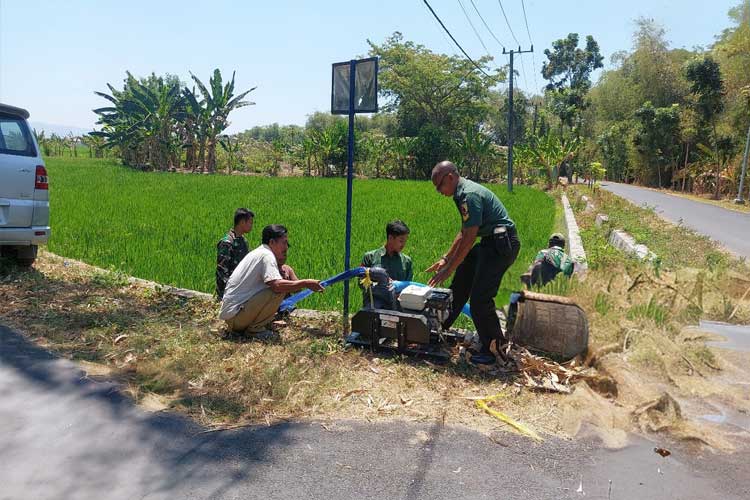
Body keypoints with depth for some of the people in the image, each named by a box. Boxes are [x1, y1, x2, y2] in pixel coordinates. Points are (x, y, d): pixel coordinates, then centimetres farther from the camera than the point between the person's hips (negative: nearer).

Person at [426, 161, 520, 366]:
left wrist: (449, 269, -16)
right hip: (490, 242, 11)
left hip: (502, 243, -11)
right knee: (459, 287, 15)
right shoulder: (463, 192, 13)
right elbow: (464, 233, 20)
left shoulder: (469, 195, -19)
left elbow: (468, 239, -21)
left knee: (480, 299, -10)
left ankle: (494, 351, 3)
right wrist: (445, 259, 18)